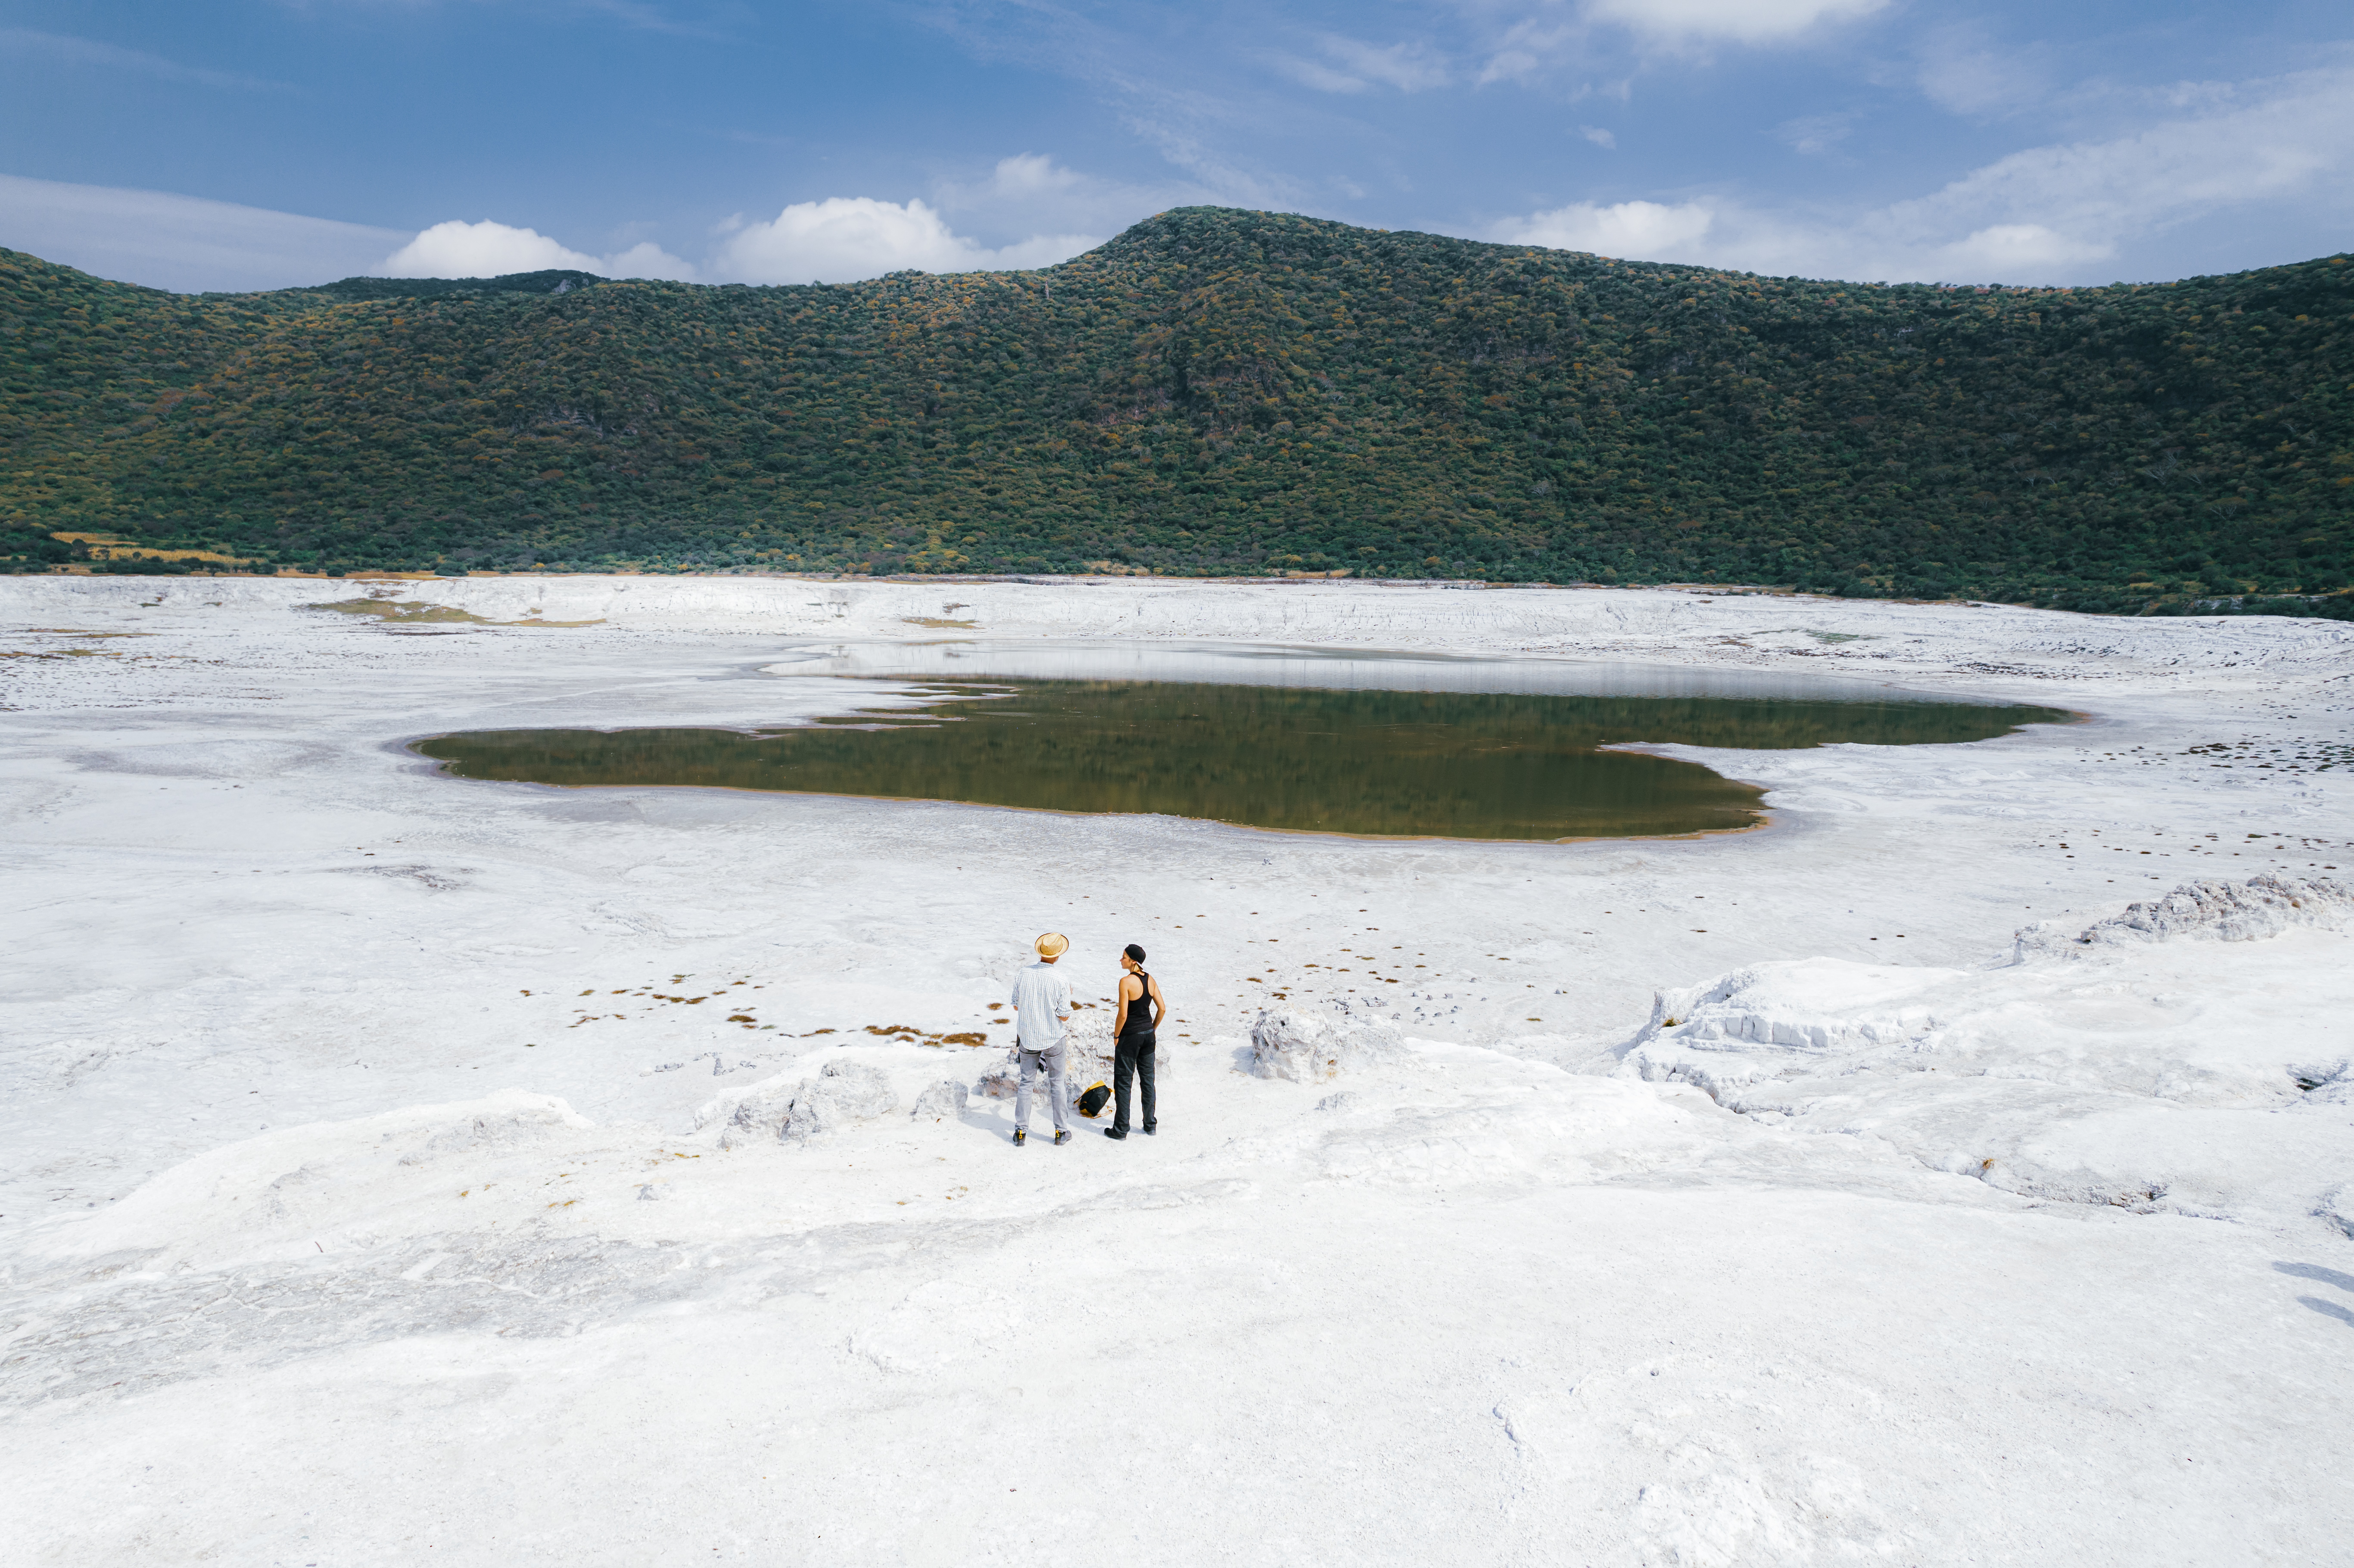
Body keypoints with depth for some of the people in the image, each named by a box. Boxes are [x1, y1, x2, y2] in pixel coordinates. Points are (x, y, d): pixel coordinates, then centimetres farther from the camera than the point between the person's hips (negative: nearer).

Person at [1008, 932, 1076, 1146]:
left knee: (1026, 1082, 13)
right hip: (1052, 1040, -2)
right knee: (1057, 1083, 12)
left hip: (1027, 1038, 2)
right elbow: (1064, 1017, -12)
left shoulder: (1023, 974, -8)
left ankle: (1021, 1132, 14)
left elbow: (1016, 1006, 3)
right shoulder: (1061, 980, -18)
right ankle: (1061, 1131, 19)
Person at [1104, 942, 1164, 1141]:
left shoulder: (1126, 982, -19)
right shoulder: (1151, 980, 1)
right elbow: (1162, 1009, 4)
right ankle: (1151, 1125, 23)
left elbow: (1123, 1015, -20)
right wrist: (1152, 1029, 16)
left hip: (1130, 1035, -6)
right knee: (1148, 1079, 16)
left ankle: (1121, 1129, 9)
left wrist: (1116, 1036, -6)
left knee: (1123, 1081, 4)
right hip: (1148, 1034, 6)